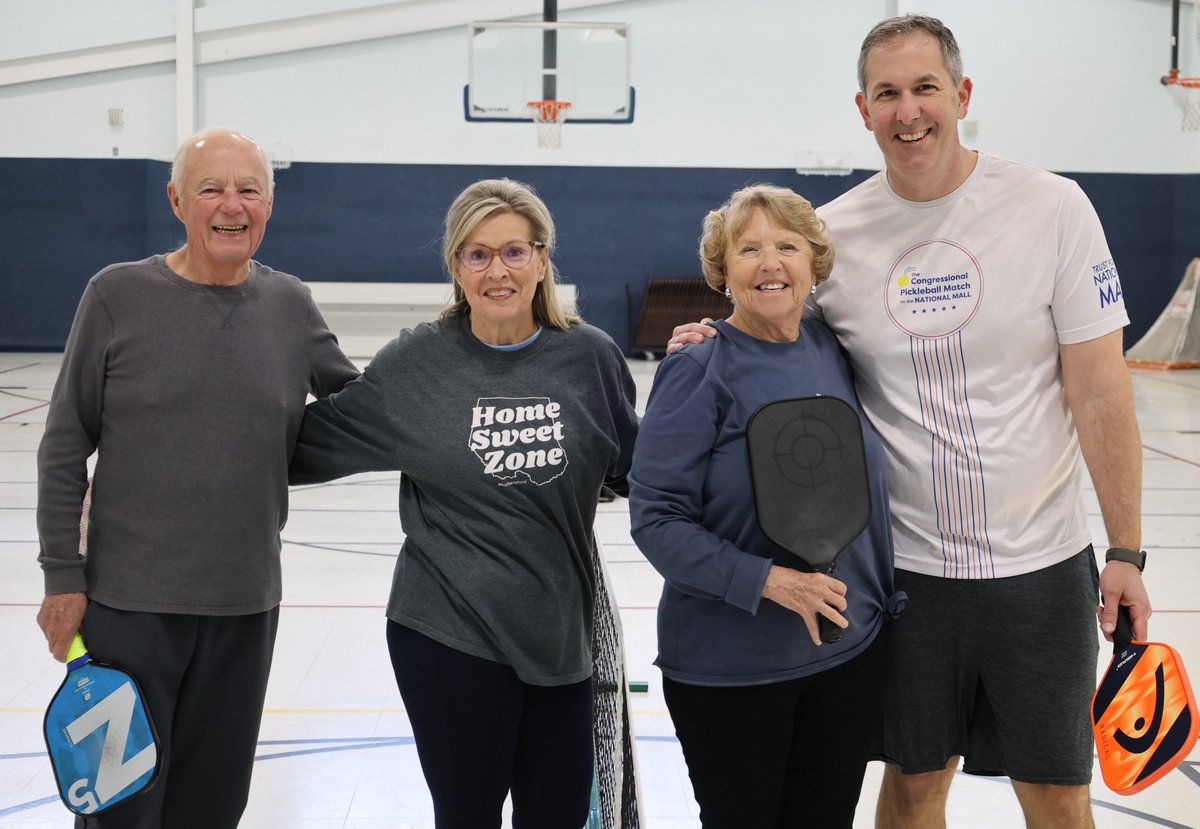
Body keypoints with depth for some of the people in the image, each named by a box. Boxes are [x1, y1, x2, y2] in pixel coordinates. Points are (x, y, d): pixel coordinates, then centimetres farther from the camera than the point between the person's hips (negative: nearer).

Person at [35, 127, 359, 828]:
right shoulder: (118, 295, -6)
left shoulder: (290, 304, 3)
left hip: (246, 604, 3)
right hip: (128, 603, -3)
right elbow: (65, 449, -2)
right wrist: (63, 577, -5)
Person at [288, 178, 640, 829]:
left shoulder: (589, 356, -2)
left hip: (558, 628, 3)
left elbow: (633, 469, 10)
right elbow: (313, 442, 2)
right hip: (451, 634, -2)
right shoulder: (416, 363, -7)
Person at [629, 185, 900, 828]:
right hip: (728, 667, -5)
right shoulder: (699, 372, -12)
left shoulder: (834, 352, 2)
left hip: (850, 653, 5)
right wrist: (768, 581, -24)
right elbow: (656, 519, -17)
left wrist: (882, 603, 12)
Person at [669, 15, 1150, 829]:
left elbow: (1099, 393, -6)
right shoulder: (833, 232, -2)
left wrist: (1126, 550, -7)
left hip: (1040, 563, -1)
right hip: (904, 566, 1)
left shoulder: (1051, 207, -7)